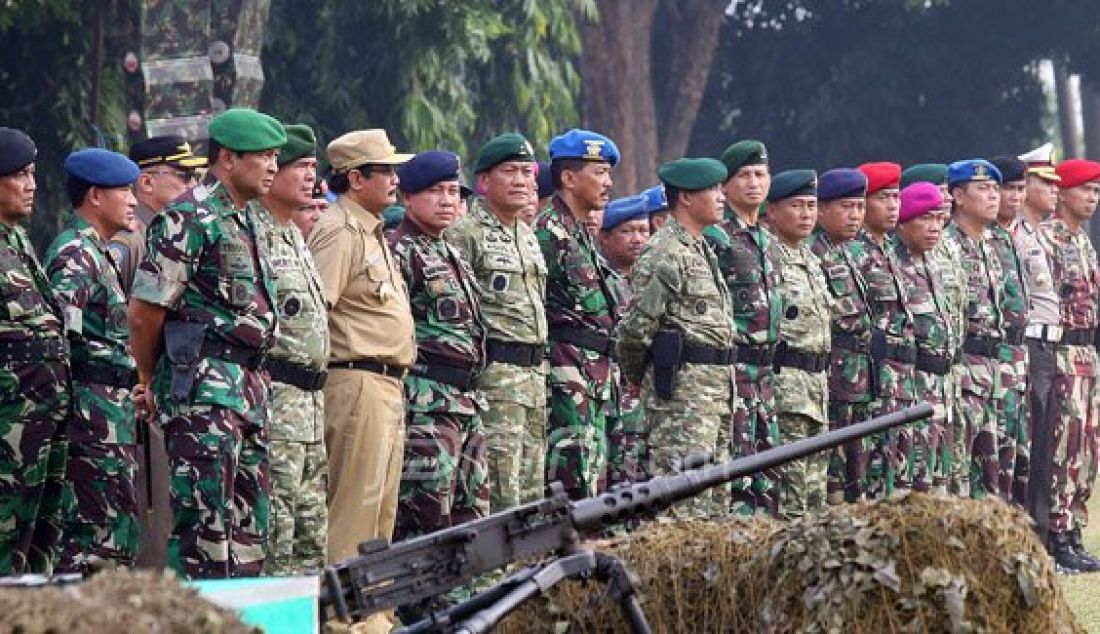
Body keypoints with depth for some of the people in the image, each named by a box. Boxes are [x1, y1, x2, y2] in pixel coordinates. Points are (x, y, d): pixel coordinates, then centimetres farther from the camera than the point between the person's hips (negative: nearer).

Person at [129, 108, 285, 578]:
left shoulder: (250, 220, 17)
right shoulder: (189, 219, -12)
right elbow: (145, 310, -11)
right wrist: (148, 380, 0)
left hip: (249, 385, 9)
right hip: (202, 388, -9)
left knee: (249, 522, 11)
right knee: (204, 521, -10)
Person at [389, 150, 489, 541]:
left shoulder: (451, 255, 21)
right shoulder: (401, 252, -9)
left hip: (466, 401, 10)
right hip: (427, 405, -10)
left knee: (472, 511, 10)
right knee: (426, 515, -11)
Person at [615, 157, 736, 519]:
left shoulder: (702, 249, 19)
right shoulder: (666, 254, -13)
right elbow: (637, 326, -16)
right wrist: (635, 377, -2)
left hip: (716, 388, 10)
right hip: (681, 383, -10)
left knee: (716, 496, 11)